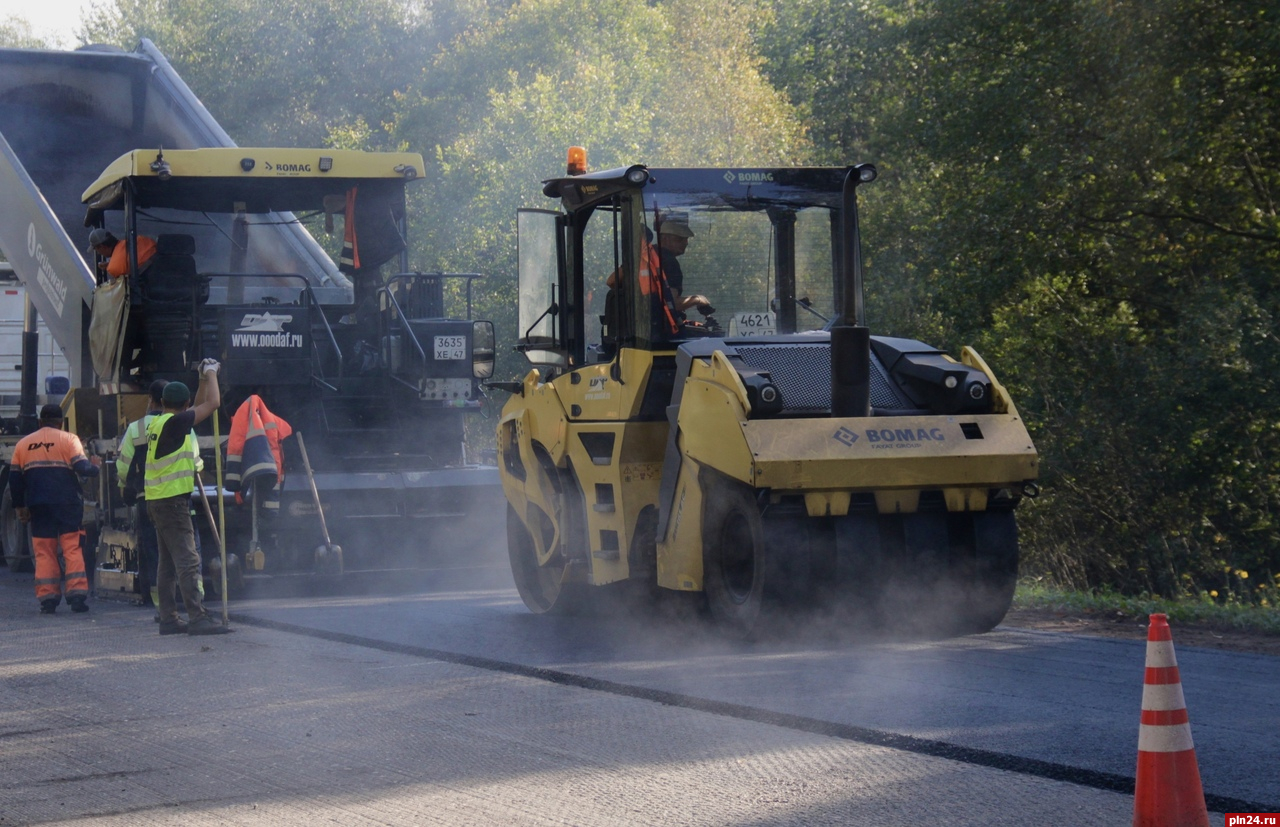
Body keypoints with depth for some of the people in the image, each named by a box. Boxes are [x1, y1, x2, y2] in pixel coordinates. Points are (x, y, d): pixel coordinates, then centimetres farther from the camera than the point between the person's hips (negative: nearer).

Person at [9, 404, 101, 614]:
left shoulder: (23, 444, 13)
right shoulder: (68, 439, 0)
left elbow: (15, 478, 13)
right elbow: (81, 467, -11)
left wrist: (20, 506, 19)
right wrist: (95, 468, 10)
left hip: (38, 505, 3)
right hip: (66, 502, -3)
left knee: (44, 551, 6)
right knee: (72, 548, 0)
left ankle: (47, 599, 0)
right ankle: (76, 595, -9)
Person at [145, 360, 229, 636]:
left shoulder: (158, 423, 14)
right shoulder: (174, 423, -13)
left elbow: (200, 407, 28)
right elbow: (212, 404, -12)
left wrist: (205, 379, 23)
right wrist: (211, 373, 2)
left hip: (158, 500, 10)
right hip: (172, 501, -10)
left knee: (168, 562, 11)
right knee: (188, 561, -13)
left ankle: (168, 618, 13)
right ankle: (197, 618, -18)